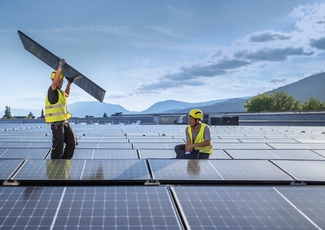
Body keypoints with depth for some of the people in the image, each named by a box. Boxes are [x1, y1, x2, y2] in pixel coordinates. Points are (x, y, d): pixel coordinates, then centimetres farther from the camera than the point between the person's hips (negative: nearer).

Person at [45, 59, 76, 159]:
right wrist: (60, 66, -38)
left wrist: (69, 83, 29)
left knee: (72, 142, 11)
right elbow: (54, 82, -32)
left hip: (64, 122, 9)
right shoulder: (52, 90, -12)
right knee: (58, 147, -4)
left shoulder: (59, 91, 15)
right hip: (56, 123, -9)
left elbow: (66, 94, 38)